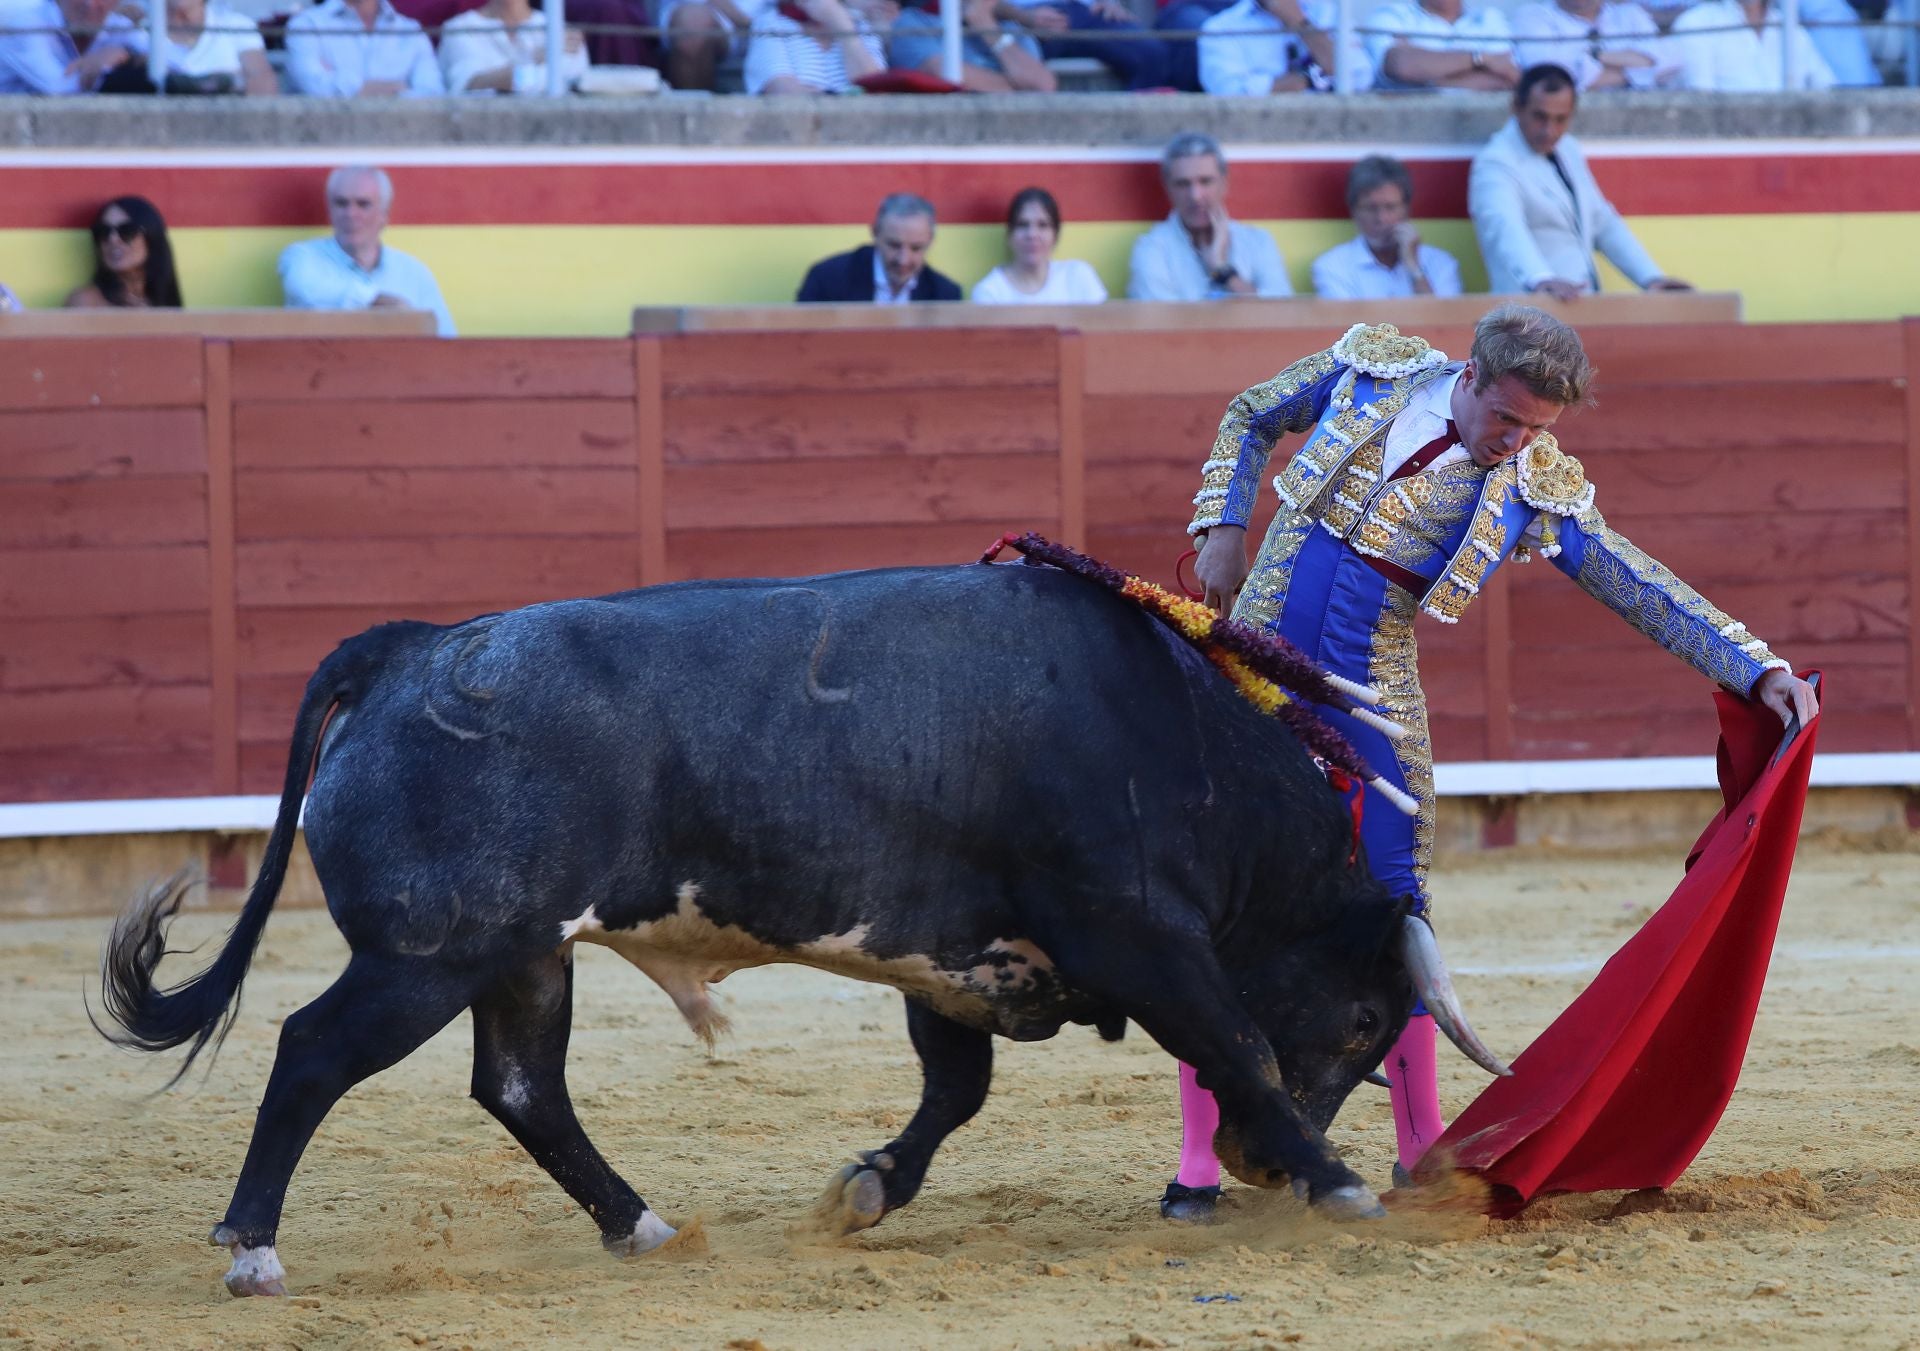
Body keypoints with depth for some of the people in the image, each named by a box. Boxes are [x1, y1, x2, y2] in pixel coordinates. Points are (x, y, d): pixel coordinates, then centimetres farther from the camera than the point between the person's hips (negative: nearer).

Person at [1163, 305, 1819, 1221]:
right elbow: (1249, 422, 13)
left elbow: (1643, 589, -6)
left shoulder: (1537, 490, -5)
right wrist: (1222, 530, 0)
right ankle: (1200, 1158, 3)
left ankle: (1420, 1147, 14)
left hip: (1373, 694, 0)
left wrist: (1759, 669, -15)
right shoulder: (1372, 371, -3)